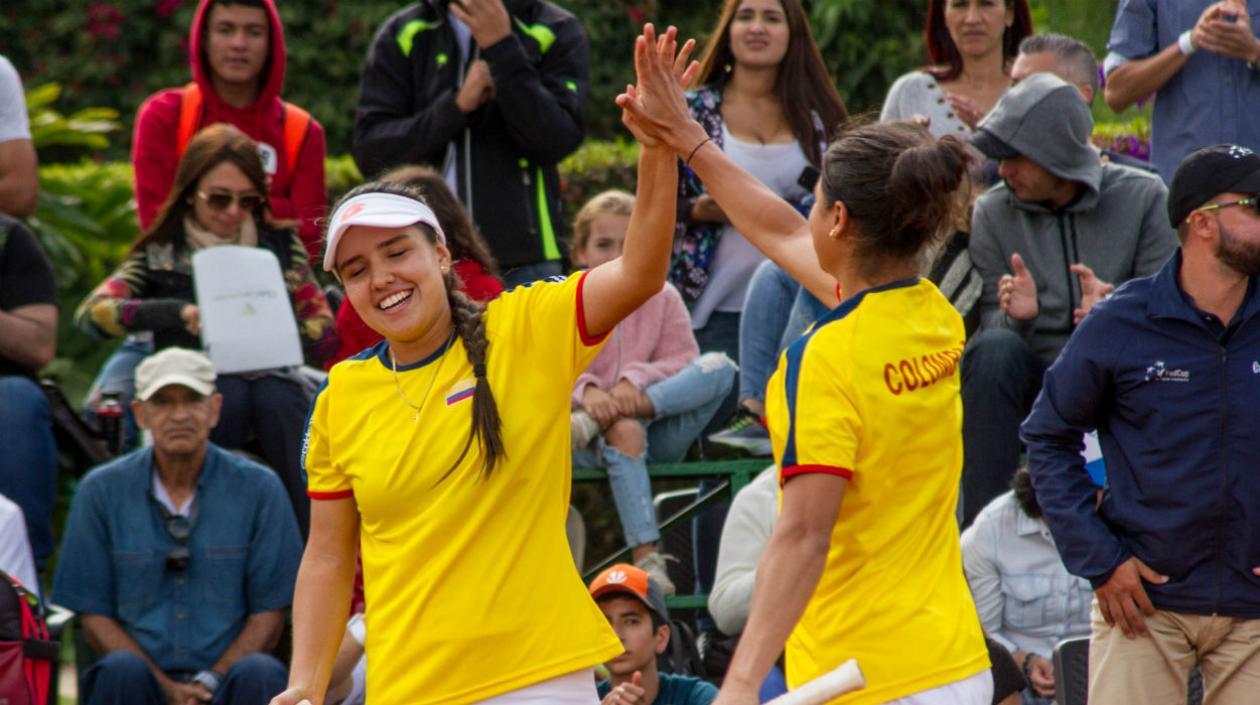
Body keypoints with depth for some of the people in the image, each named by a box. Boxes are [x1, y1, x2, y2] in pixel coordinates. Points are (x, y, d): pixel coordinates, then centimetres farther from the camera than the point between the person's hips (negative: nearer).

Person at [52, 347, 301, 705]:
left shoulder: (258, 488, 4)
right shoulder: (102, 491, 5)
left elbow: (269, 612, 5)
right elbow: (93, 614, 5)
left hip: (225, 673, 0)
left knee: (260, 674, -32)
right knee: (122, 670, -33)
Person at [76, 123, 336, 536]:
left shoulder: (281, 247, 16)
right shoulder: (162, 254, 10)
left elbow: (325, 332, 12)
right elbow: (90, 313, -5)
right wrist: (178, 312, -19)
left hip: (272, 379, 1)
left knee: (277, 396, -34)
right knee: (228, 393, -35)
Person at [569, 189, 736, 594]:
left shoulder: (663, 298, 10)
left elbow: (684, 362, -3)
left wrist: (636, 381, -22)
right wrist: (587, 391, -29)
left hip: (660, 433, 2)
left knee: (719, 367, -21)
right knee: (623, 432, -39)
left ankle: (590, 424, -33)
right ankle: (646, 555, -45)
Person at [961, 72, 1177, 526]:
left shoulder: (1143, 198, -1)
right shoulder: (993, 213, 4)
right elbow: (991, 331, 1)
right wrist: (1015, 317, -22)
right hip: (1034, 384, 2)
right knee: (993, 350, -31)